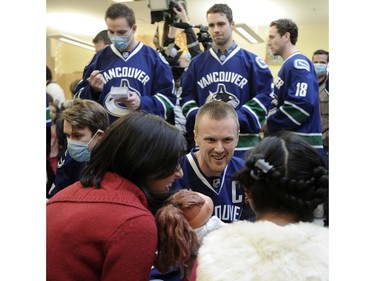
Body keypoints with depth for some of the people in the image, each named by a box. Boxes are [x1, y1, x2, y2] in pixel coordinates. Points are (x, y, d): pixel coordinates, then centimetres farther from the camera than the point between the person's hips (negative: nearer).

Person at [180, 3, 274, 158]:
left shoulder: (251, 61, 5)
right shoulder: (197, 62, 12)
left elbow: (265, 95, 0)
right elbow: (186, 96, 12)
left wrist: (238, 119, -13)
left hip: (243, 144, -1)